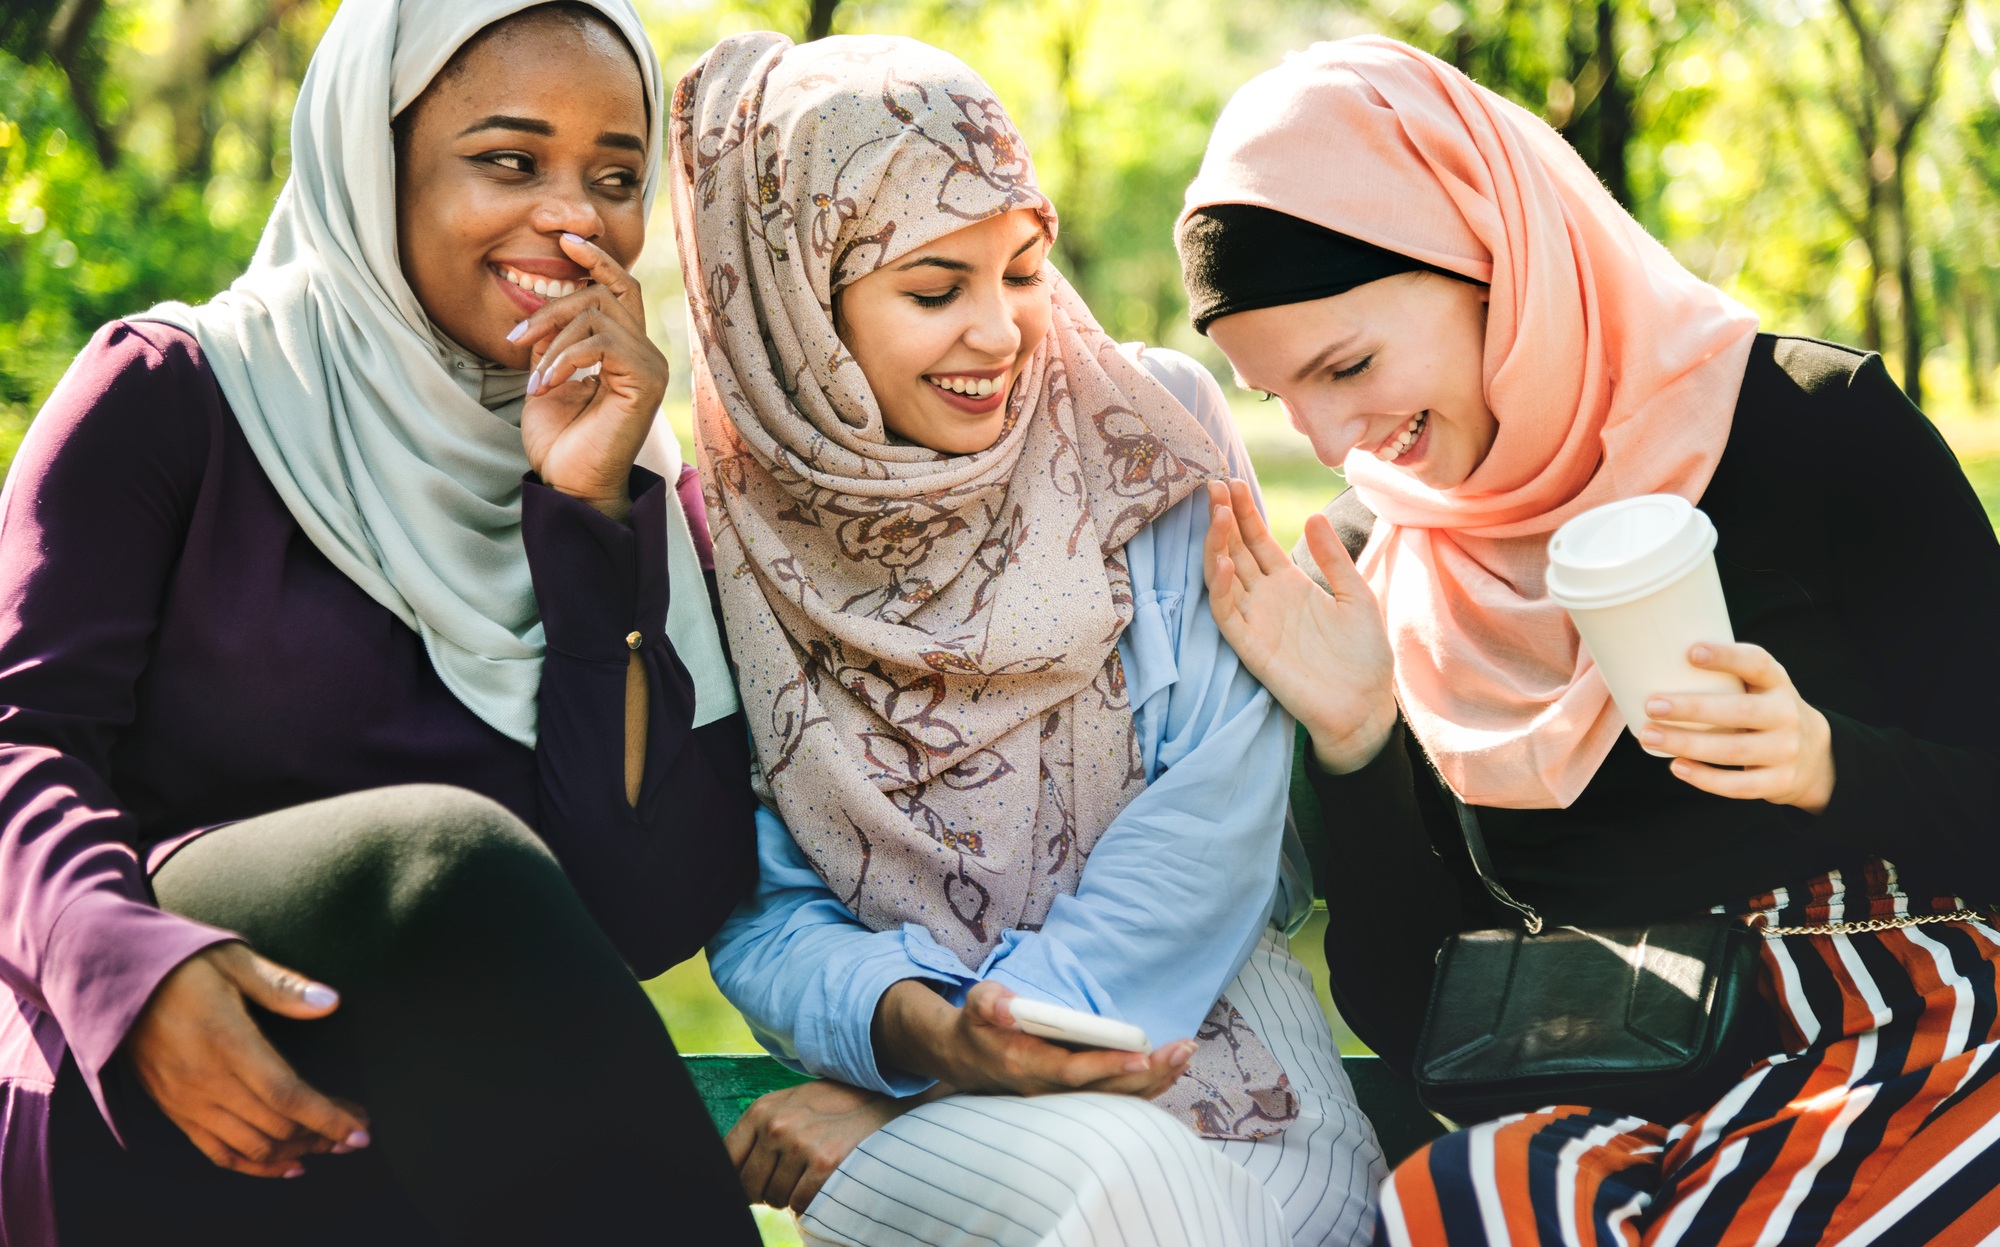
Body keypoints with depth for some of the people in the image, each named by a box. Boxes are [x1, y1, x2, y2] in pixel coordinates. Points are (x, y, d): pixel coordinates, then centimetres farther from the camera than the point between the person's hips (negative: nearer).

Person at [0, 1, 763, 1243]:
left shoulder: (638, 509, 15)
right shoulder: (171, 393, 8)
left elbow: (644, 909, 1)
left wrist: (591, 510, -4)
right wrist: (134, 967, -25)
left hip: (461, 1119, 2)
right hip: (143, 1097, -2)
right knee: (446, 854, -30)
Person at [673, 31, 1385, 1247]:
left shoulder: (1151, 429, -2)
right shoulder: (722, 532, -1)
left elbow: (1219, 795, -8)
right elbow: (760, 911, 0)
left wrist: (972, 1048, -17)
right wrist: (921, 1033, -23)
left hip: (1199, 1029, 1)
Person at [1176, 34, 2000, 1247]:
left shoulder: (1810, 428, -5)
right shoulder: (1376, 567, 6)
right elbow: (1412, 1018, 6)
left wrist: (1826, 767, -24)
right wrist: (1353, 740, -9)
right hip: (1619, 1109, 4)